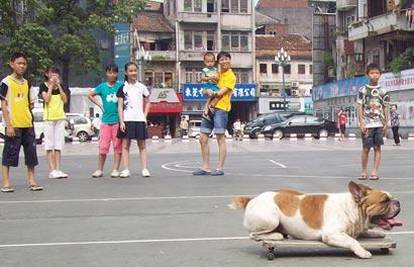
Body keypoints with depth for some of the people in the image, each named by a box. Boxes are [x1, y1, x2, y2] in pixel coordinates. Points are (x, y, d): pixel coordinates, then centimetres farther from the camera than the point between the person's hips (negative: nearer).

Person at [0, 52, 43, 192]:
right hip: (13, 125, -6)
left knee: (31, 152, 7)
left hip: (27, 124, 6)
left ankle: (32, 181, 14)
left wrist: (30, 106, 1)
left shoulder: (26, 83, 14)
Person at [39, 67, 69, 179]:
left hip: (60, 117, 4)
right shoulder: (43, 86, 2)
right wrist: (51, 85, -10)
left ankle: (57, 169, 6)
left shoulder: (60, 86, 13)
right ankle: (52, 170, -5)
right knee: (49, 145, -4)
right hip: (48, 118, -4)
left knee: (58, 145, 3)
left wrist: (59, 86, -4)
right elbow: (46, 99, -13)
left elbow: (65, 100, 1)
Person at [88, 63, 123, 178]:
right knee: (103, 147, 0)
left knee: (117, 146, 2)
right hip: (106, 120, 1)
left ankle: (115, 170, 9)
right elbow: (90, 95, 19)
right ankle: (99, 170, 9)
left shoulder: (121, 86, 2)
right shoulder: (102, 86, 6)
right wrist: (99, 104, 9)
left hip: (118, 120, -1)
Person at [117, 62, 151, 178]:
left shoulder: (142, 87, 9)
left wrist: (145, 116, 5)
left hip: (140, 120, 2)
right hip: (127, 120, -2)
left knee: (142, 145, 3)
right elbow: (120, 106, 0)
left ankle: (144, 169, 5)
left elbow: (147, 103, 17)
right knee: (125, 145, -2)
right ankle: (126, 169, 1)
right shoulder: (123, 88, 3)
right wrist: (121, 121, -9)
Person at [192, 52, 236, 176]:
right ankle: (206, 167, 14)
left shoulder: (231, 76, -3)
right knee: (203, 139, 6)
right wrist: (207, 91, -6)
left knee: (220, 138, -5)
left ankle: (220, 168, 0)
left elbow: (222, 92, -12)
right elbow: (207, 89, 15)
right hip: (209, 107, 8)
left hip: (221, 108, -8)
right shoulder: (216, 74, 18)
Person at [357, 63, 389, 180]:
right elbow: (360, 108, 0)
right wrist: (361, 123, -8)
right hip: (367, 125, -2)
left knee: (377, 147, 0)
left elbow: (385, 109, 10)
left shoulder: (382, 91, 8)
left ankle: (375, 172, 3)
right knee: (366, 148, 0)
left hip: (379, 124, 2)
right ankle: (364, 172, 12)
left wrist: (386, 124, 4)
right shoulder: (363, 90, 1)